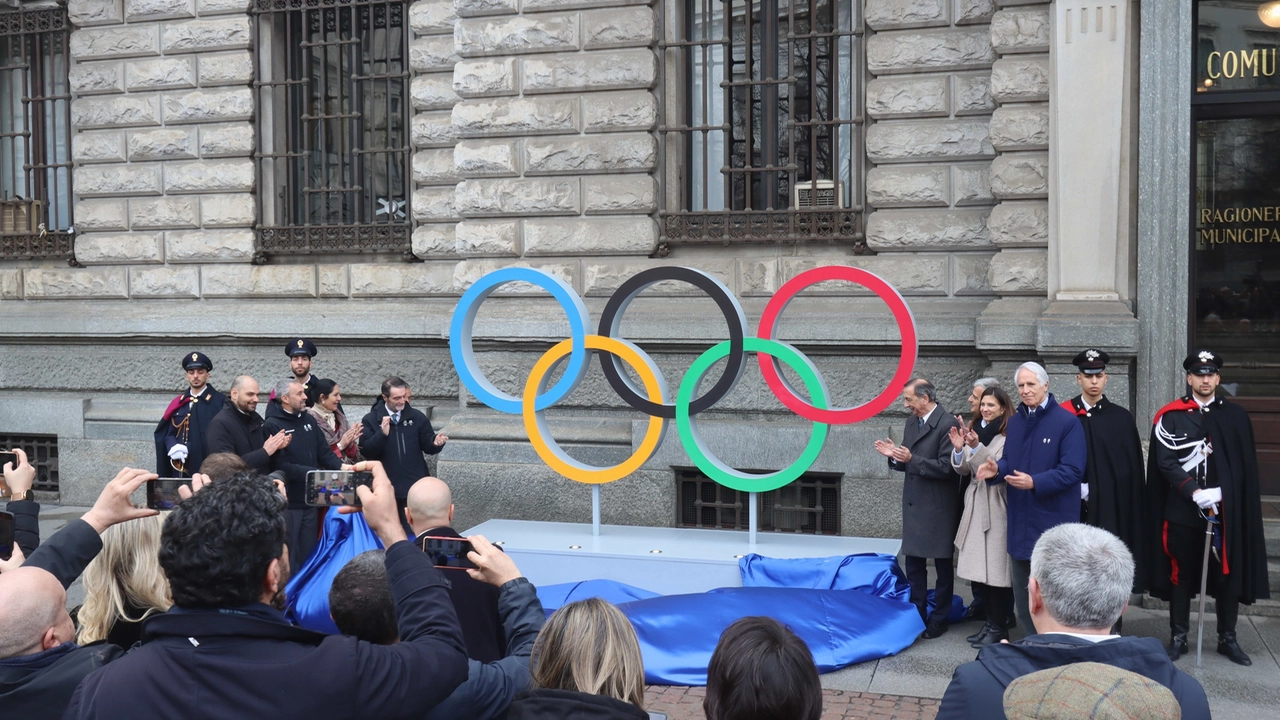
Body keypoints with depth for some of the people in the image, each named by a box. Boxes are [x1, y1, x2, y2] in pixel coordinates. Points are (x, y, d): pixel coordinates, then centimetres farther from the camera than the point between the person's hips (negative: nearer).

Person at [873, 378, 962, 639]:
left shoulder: (947, 424, -16)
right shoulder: (912, 422, 9)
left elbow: (946, 468, -21)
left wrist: (912, 459, -26)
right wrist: (894, 456, -5)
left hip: (938, 509, -7)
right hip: (914, 505, 7)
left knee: (942, 566, 7)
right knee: (913, 564, 12)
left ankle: (939, 619, 17)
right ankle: (916, 615, 22)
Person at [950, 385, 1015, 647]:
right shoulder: (975, 430, 10)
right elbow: (963, 469, 12)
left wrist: (977, 447, -27)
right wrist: (959, 449, -7)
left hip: (998, 507, -7)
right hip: (976, 505, 7)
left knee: (995, 569, -1)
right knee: (980, 569, 12)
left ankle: (998, 628, 11)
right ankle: (990, 622, 24)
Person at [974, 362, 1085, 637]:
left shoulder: (1067, 422, -10)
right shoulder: (1014, 422, 11)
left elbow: (1073, 470, -17)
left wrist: (1034, 483, -26)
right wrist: (997, 469, -9)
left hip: (1052, 521, -7)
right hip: (1020, 521, 7)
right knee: (1022, 592, 13)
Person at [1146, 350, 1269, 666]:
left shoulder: (1236, 415, 6)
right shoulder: (1170, 416, 0)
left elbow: (1246, 466, 4)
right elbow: (1165, 462, -7)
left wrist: (1223, 493, -10)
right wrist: (1195, 491, -18)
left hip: (1227, 510, 2)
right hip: (1183, 510, -1)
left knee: (1229, 573, 7)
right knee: (1181, 574, 6)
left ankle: (1228, 638, 20)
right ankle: (1178, 637, 17)